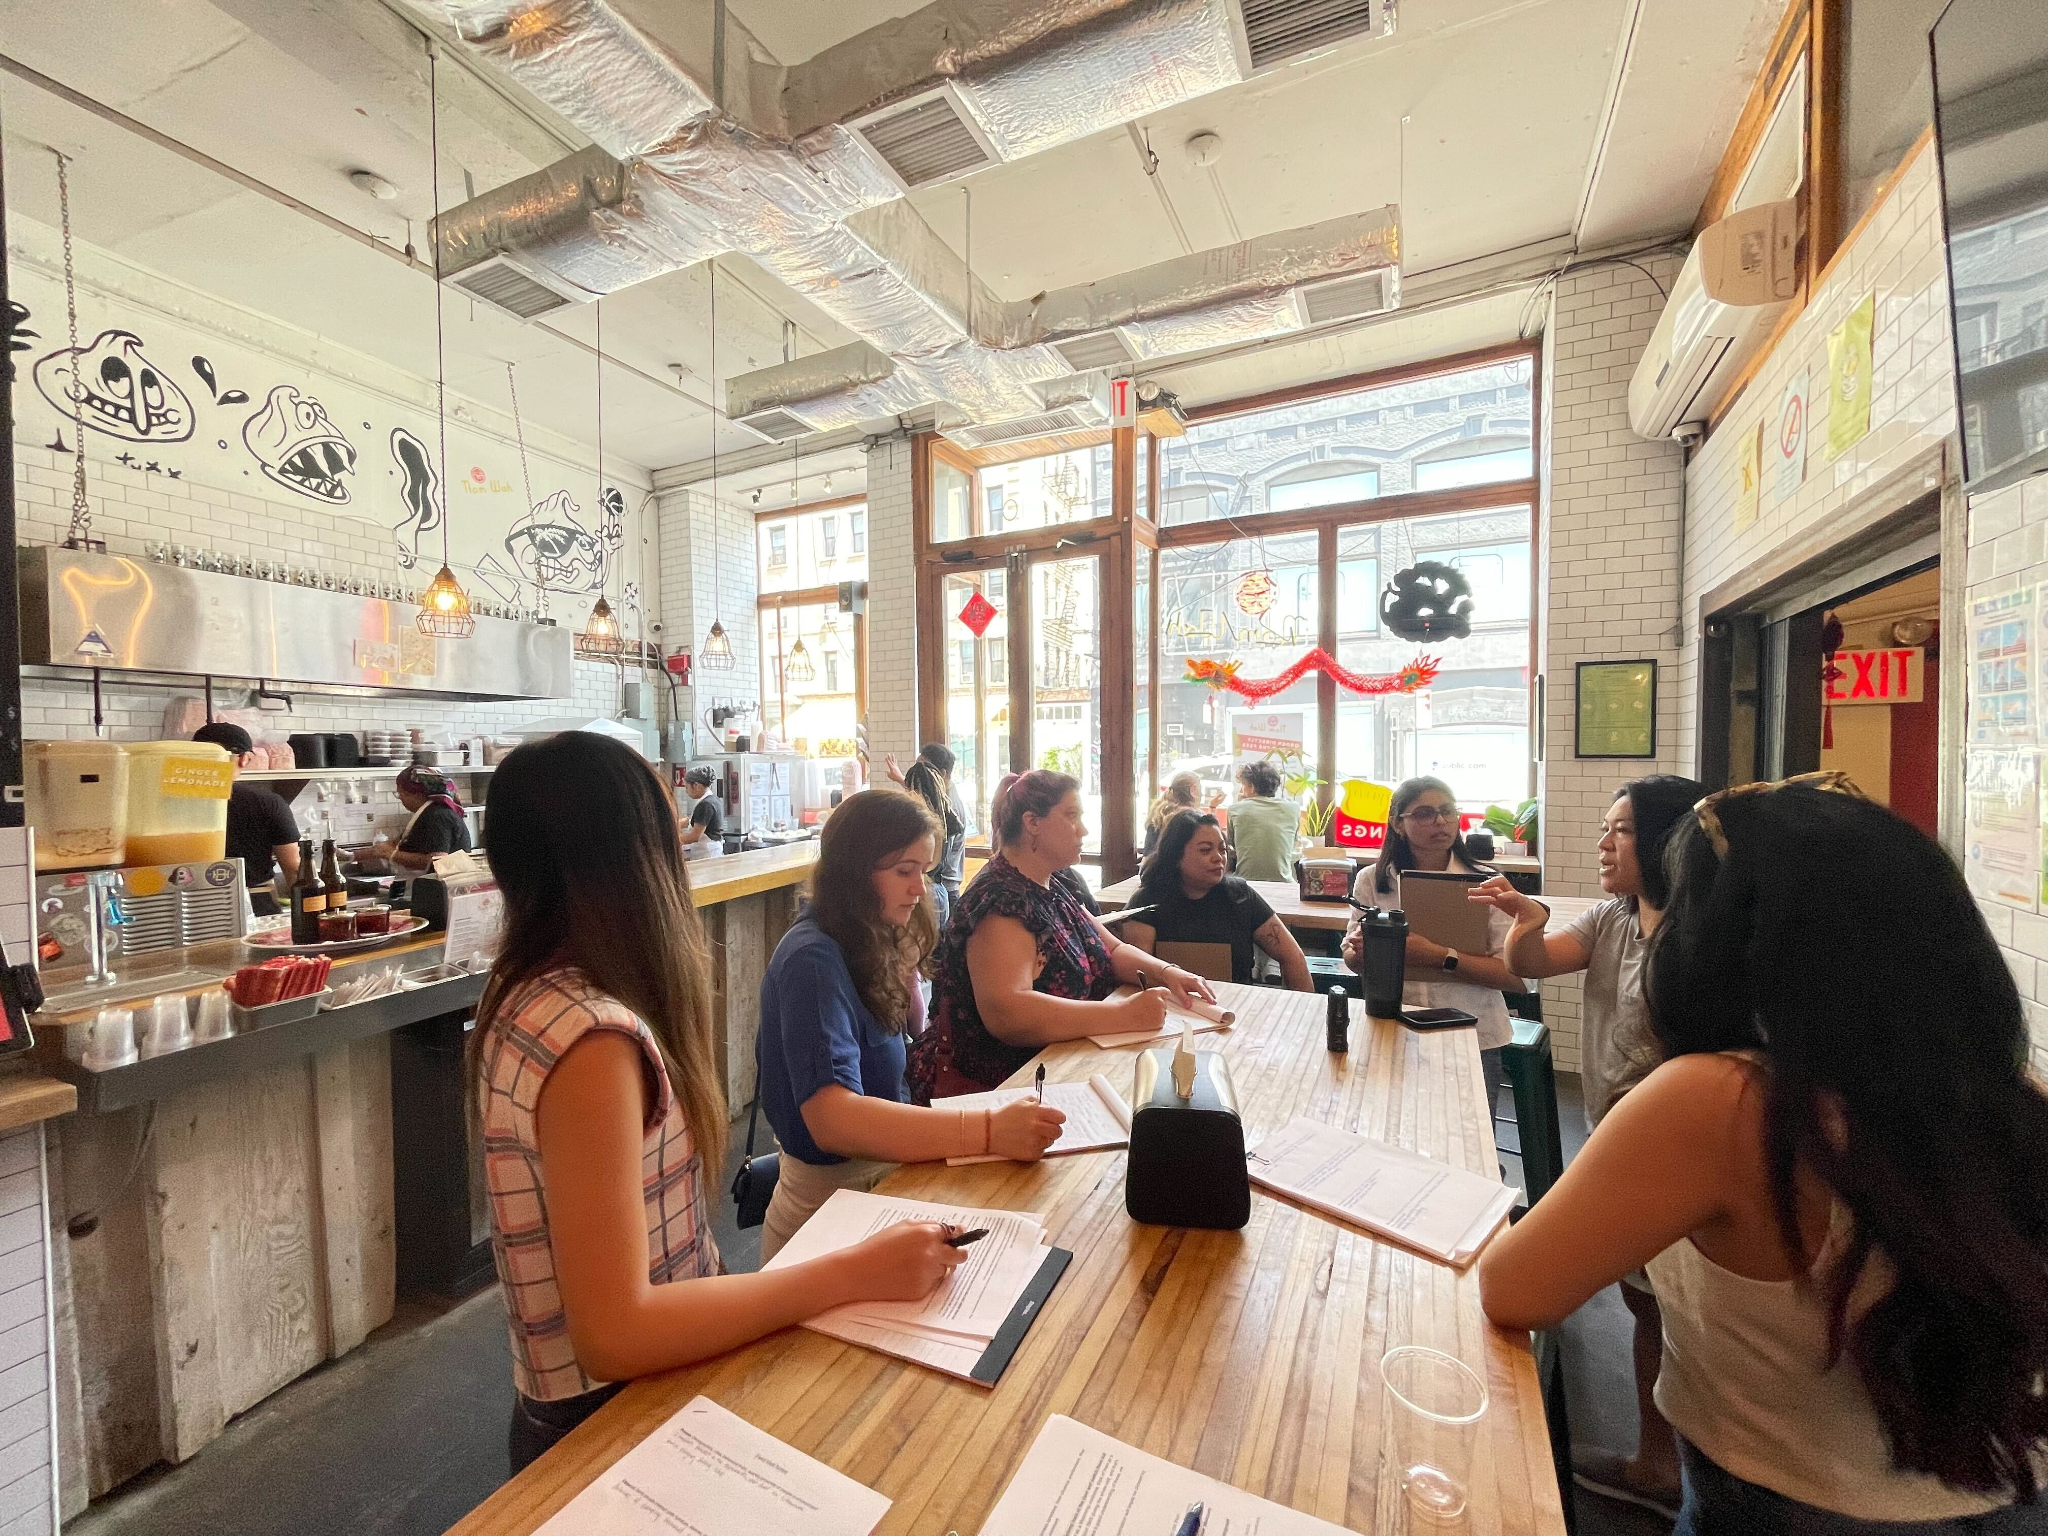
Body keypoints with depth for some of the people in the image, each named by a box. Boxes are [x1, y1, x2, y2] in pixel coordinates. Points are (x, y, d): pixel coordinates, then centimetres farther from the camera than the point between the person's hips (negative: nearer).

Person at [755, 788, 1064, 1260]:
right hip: (831, 1199, -8)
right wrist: (988, 1131, -39)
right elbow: (832, 1119, -34)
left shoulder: (868, 942, 3)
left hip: (884, 1166, 8)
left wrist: (904, 964, -1)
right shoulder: (812, 960, -22)